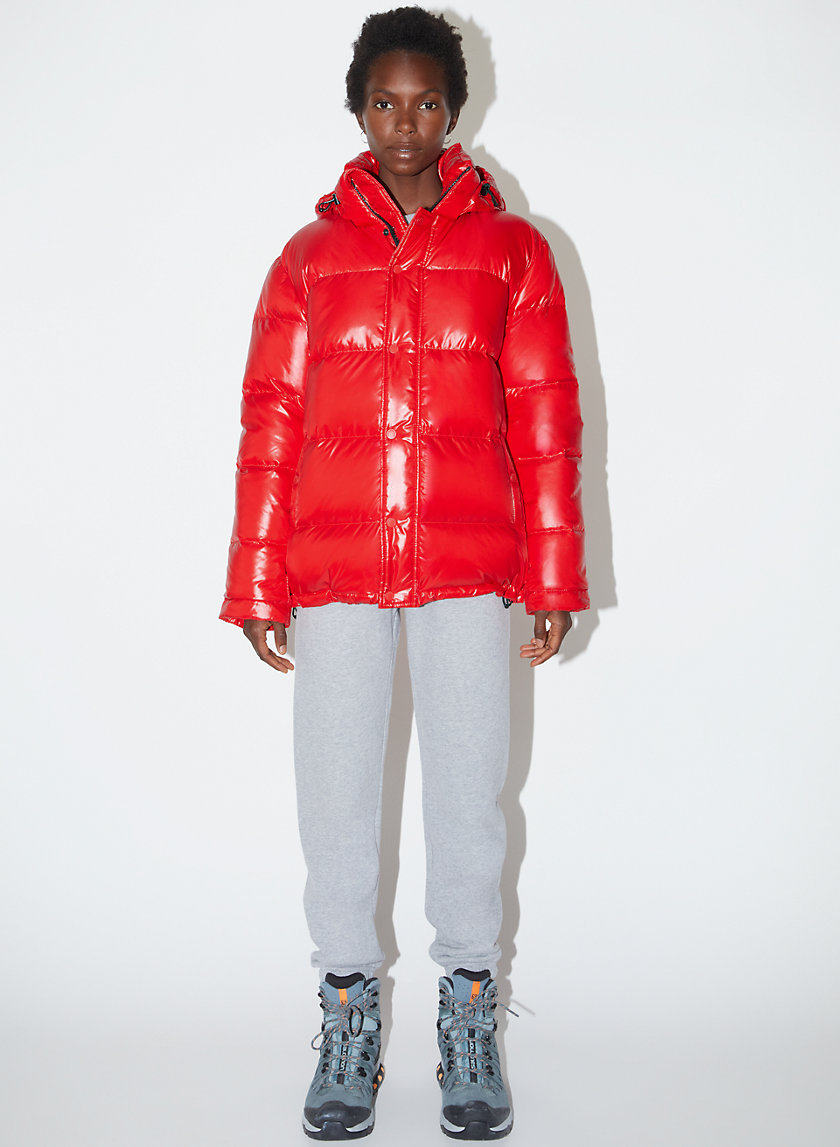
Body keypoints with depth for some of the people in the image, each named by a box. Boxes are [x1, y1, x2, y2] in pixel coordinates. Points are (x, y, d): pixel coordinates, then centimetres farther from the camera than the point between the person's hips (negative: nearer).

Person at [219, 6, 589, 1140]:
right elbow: (269, 422, 8)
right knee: (337, 794, 5)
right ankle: (349, 1016, 21)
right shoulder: (311, 255, 11)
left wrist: (555, 578, 2)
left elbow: (546, 420, 6)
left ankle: (470, 1018, 21)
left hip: (468, 563, -1)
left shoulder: (511, 247, 9)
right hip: (334, 566, 1)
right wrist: (256, 585, 4)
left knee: (469, 793, 4)